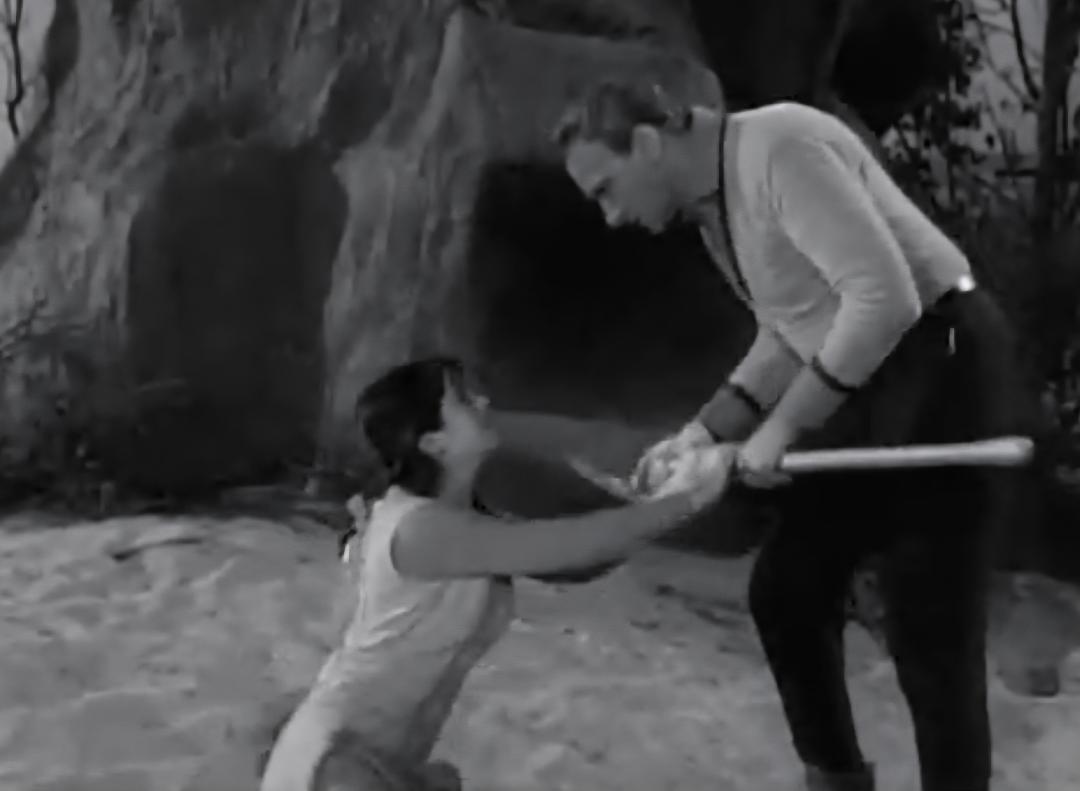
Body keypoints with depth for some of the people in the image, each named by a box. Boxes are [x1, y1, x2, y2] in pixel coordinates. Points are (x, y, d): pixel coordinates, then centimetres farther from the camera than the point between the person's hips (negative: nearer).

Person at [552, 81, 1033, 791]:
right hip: (860, 383, 10)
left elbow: (886, 296, -28)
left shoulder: (778, 147, -22)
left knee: (929, 628, -5)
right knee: (787, 587, 14)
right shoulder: (710, 204, 9)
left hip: (943, 370, -10)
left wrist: (785, 425, -21)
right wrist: (705, 432, 3)